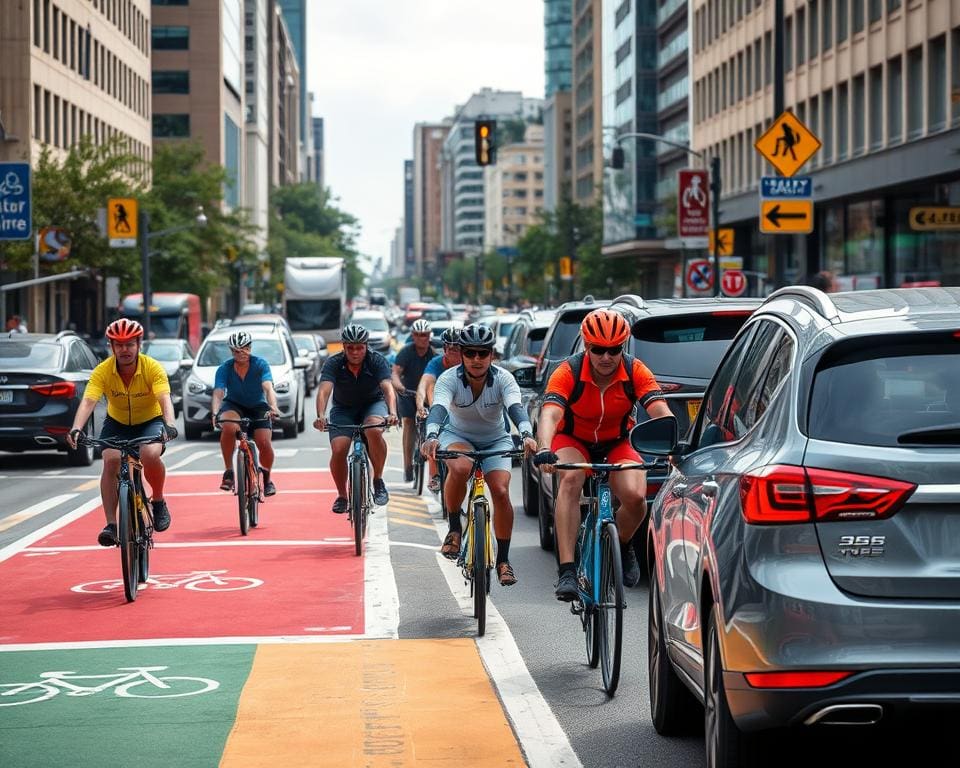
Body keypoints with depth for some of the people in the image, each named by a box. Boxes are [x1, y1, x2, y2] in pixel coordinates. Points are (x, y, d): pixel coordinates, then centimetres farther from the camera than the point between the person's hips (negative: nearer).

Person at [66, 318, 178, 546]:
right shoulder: (102, 371, -20)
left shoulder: (153, 368, -23)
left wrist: (170, 425, -54)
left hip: (150, 422, -2)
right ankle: (111, 524, -19)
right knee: (111, 460, -24)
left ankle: (158, 501, -3)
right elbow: (88, 401, -30)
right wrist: (76, 429, -48)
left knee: (150, 455, -31)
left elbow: (165, 399, -34)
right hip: (117, 424, 2)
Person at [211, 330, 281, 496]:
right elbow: (218, 394, -27)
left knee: (264, 443, -18)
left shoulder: (260, 364, -19)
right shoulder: (224, 369, -17)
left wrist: (273, 407, -52)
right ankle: (228, 472, -22)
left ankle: (267, 478, 14)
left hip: (258, 407, 0)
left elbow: (268, 388, -32)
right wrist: (215, 413, -48)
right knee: (228, 427, -35)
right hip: (234, 405, 0)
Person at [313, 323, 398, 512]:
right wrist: (321, 416, -52)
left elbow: (388, 389, -34)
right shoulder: (334, 363, -20)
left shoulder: (377, 361, -21)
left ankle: (378, 481, -15)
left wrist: (392, 413, -53)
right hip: (343, 409, 1)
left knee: (374, 430, -35)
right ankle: (342, 496, 5)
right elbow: (324, 391, -33)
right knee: (338, 451, -20)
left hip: (373, 404, -1)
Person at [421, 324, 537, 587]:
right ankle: (454, 528, -14)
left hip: (495, 441, 1)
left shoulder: (503, 379, -21)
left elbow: (516, 409, -38)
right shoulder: (449, 378, -23)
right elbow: (438, 409, -39)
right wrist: (431, 437, -60)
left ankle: (503, 560, -3)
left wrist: (527, 435, -59)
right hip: (457, 436, -1)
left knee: (501, 491, -20)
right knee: (460, 468, -36)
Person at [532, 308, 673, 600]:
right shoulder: (568, 372, -24)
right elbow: (550, 414, -37)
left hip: (616, 443, 1)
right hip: (573, 441, -1)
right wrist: (544, 450, -58)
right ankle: (566, 571, -36)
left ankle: (623, 545, 11)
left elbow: (661, 412, -30)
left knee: (635, 496, -26)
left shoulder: (635, 371, -19)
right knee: (570, 479, -35)